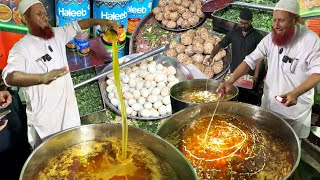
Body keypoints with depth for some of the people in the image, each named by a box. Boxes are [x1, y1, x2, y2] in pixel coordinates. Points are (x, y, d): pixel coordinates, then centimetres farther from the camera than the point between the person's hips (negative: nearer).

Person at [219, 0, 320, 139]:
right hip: (269, 102, 4)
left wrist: (295, 93, -36)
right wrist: (230, 81, -23)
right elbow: (250, 60, -9)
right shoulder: (270, 38, -5)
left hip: (295, 106, -3)